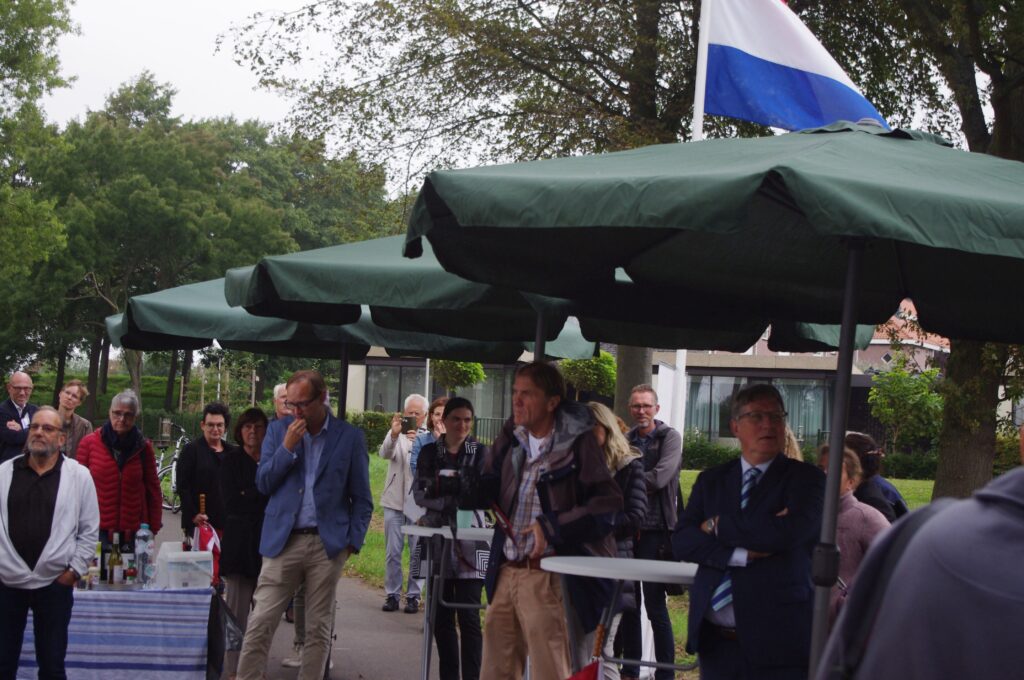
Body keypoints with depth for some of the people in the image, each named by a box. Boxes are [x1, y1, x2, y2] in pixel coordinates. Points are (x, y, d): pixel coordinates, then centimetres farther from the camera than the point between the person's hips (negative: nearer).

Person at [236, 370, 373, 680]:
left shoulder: (350, 437, 2)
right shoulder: (278, 430, 7)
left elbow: (362, 499, 5)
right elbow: (263, 484, 3)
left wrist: (353, 542, -4)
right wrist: (287, 447, -9)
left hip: (328, 545, -1)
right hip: (283, 541, 1)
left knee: (319, 629, 5)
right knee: (260, 624, -5)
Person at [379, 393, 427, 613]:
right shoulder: (396, 434, 5)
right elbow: (384, 453, -14)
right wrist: (394, 434, -32)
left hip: (419, 502, -1)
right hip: (395, 500, 1)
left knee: (418, 552, 0)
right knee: (392, 552, 4)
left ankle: (413, 595, 9)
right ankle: (392, 594, 12)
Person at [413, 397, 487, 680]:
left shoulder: (480, 452, 4)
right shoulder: (429, 452, 8)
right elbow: (419, 494, 0)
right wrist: (449, 498, -16)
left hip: (470, 538, -2)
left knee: (469, 615, -8)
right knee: (441, 616, 6)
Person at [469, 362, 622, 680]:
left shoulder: (577, 441, -8)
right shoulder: (511, 438, 11)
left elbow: (608, 504, -13)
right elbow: (486, 491, 20)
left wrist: (553, 528, -14)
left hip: (547, 575, -7)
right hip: (505, 572, 7)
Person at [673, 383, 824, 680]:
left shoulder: (805, 478, 0)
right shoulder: (711, 480, 12)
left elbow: (789, 531, -18)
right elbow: (682, 541, 1)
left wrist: (720, 527, -7)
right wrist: (741, 554, -15)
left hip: (778, 640, -4)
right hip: (715, 639, 4)